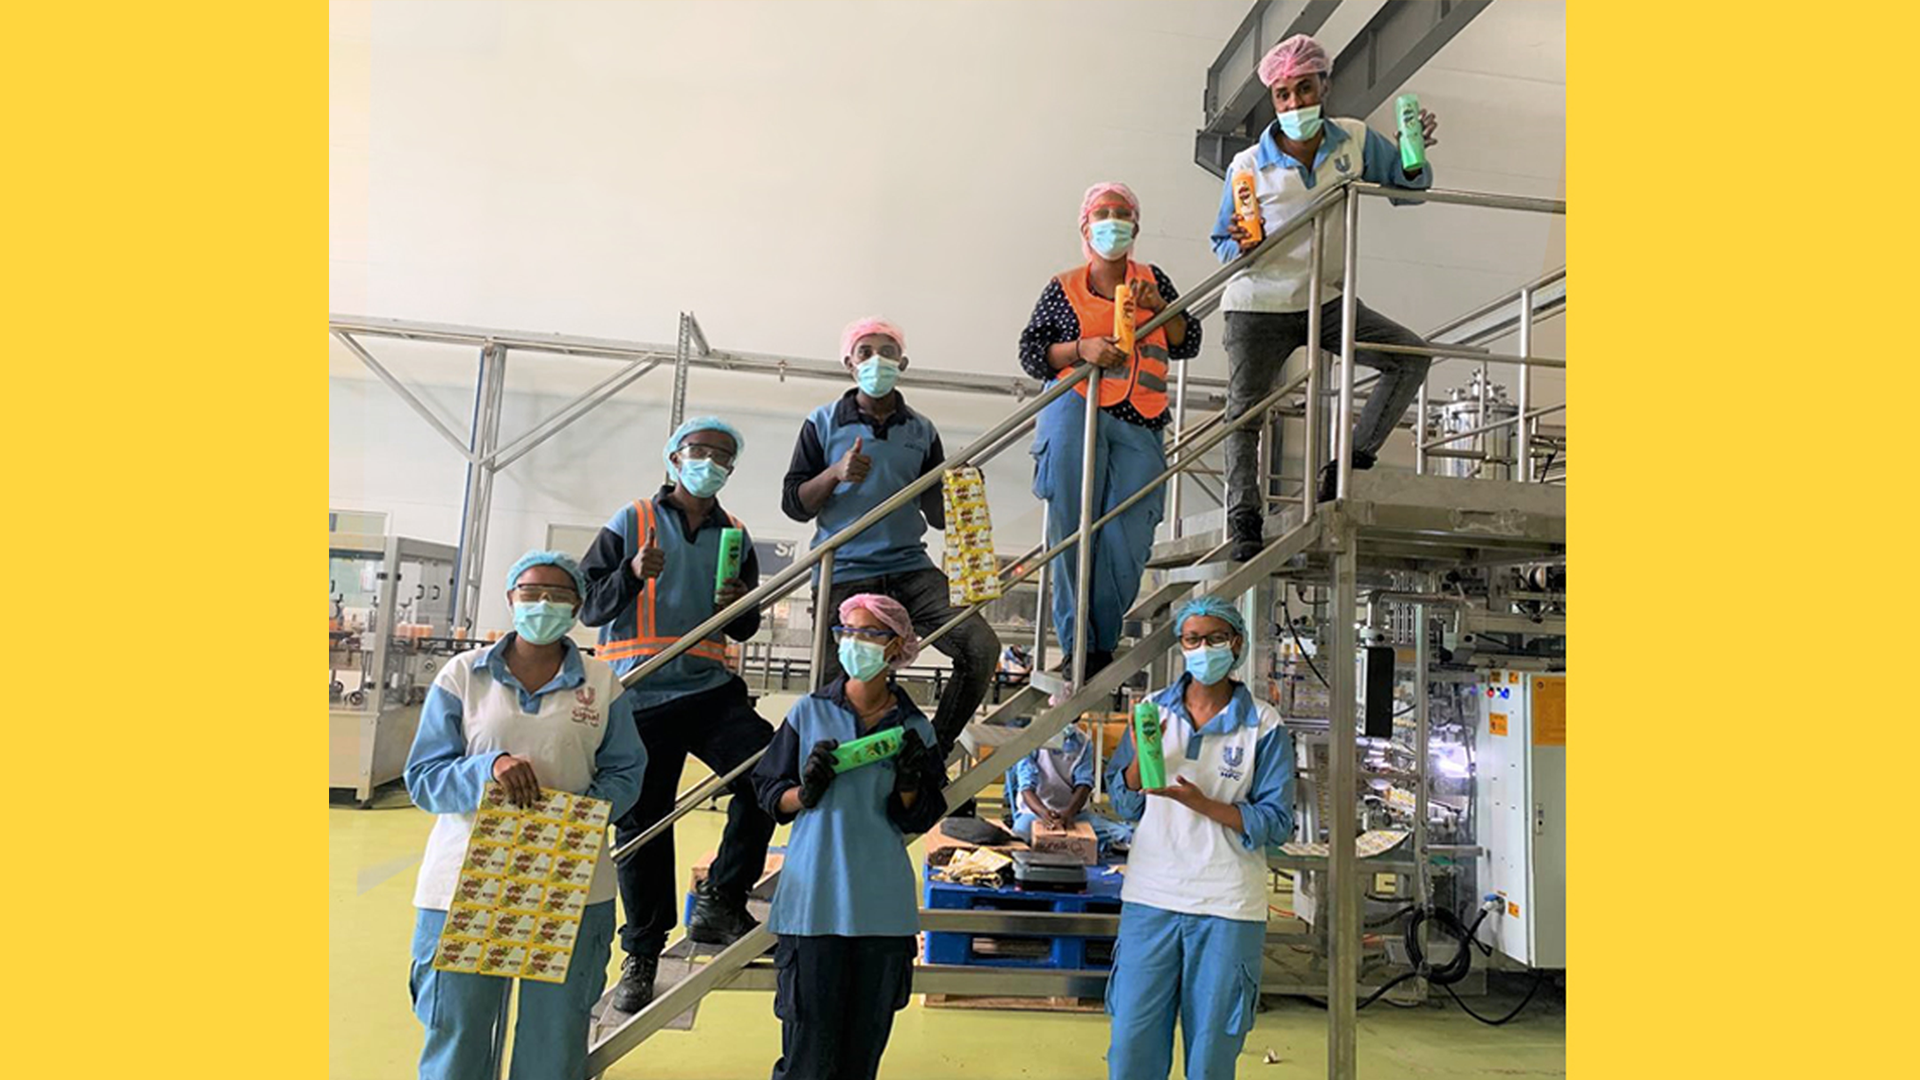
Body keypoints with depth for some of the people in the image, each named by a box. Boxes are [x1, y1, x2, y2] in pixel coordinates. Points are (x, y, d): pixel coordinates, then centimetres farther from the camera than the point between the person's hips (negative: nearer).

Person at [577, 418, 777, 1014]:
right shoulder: (631, 522, 6)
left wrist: (740, 607, -1)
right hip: (640, 696, -2)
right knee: (642, 822, 2)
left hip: (712, 691, 2)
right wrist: (633, 575, -16)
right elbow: (590, 605, 2)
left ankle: (720, 901, -4)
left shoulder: (736, 536, 15)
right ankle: (641, 954, 17)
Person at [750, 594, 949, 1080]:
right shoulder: (810, 711, 1)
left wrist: (910, 781, -13)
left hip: (883, 905, 2)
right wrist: (806, 791, -13)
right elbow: (770, 793, 6)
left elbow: (918, 820, 6)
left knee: (866, 1038, 11)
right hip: (813, 898, -1)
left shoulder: (914, 727, 3)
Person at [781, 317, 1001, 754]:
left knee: (981, 647, -15)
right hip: (843, 576, -2)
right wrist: (836, 474, -14)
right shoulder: (823, 423, 5)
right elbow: (793, 504, 3)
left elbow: (939, 515, 13)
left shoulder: (922, 431, 12)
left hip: (910, 570, 3)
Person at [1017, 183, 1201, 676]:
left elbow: (1188, 345, 16)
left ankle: (1102, 642, 7)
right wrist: (1082, 348, -10)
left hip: (1138, 424, 2)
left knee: (1125, 540, -9)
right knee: (1072, 526, -15)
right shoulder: (1063, 288, 14)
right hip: (1075, 409, -2)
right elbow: (1031, 353, 7)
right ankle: (1075, 642, -8)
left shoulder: (1153, 280, 21)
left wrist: (1159, 306, -1)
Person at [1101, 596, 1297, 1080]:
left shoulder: (1264, 726, -1)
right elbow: (1123, 805, 7)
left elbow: (1277, 823, -5)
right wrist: (1141, 754, -12)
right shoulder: (1152, 711, 6)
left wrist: (1202, 803, -19)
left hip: (1228, 908, -2)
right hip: (1150, 896, 2)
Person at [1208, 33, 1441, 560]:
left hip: (1325, 299, 3)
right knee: (1244, 412, -6)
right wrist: (1242, 246, -22)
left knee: (1410, 354, -9)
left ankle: (1351, 462, -2)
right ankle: (1244, 520, 4)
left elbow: (1408, 187, 10)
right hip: (1258, 305, -3)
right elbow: (1222, 244, 1)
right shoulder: (1248, 165, -7)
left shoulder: (1357, 141, 1)